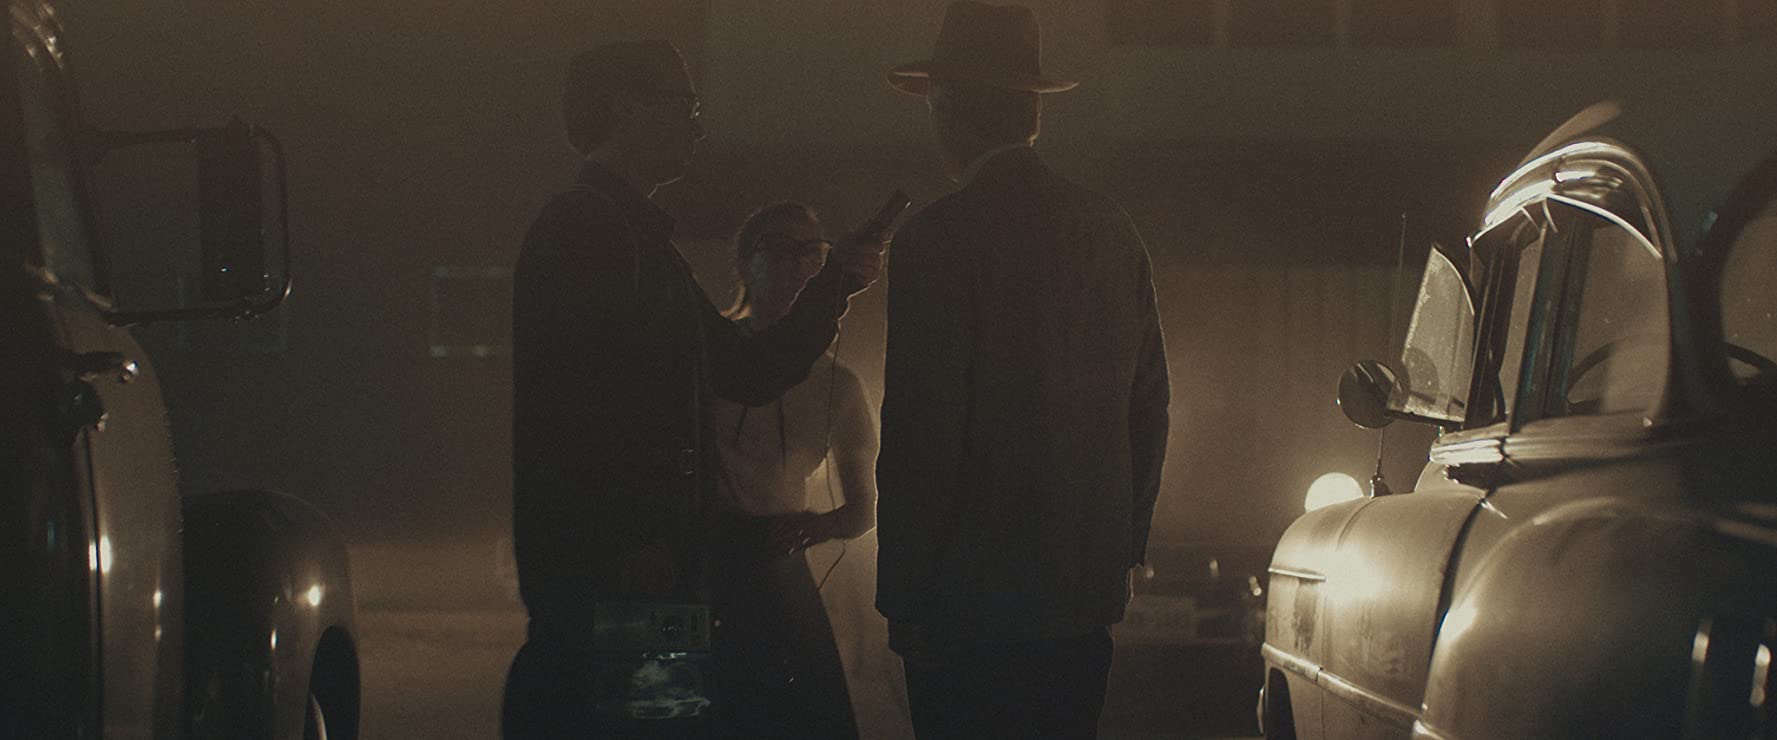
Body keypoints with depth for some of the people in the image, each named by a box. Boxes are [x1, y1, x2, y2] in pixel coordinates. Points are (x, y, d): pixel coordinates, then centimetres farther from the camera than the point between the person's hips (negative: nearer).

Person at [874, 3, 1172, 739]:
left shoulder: (938, 237, -11)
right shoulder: (1111, 231, 9)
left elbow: (922, 430, -13)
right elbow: (1148, 407, 14)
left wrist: (902, 592, -7)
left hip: (971, 599, -6)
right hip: (1087, 595, 6)